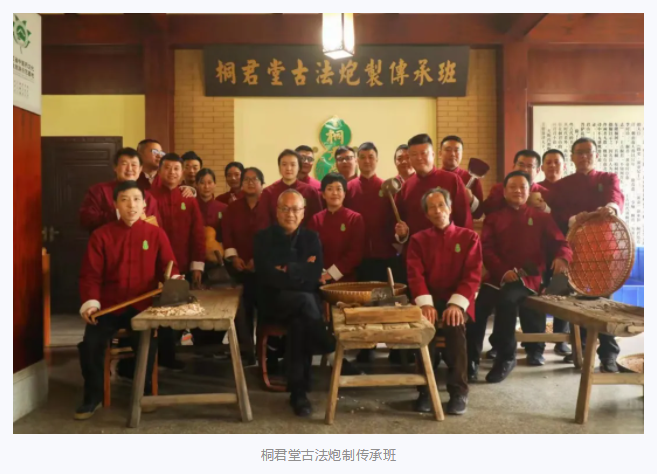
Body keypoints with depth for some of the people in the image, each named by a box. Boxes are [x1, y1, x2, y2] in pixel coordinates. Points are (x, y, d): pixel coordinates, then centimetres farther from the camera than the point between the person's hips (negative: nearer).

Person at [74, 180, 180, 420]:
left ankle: (144, 393, 4)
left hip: (143, 306, -1)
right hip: (108, 306, 1)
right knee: (90, 345, -19)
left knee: (146, 344, -25)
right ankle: (93, 397, 8)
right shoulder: (101, 235, 3)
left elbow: (169, 267, 5)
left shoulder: (156, 234, 4)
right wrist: (90, 302, -13)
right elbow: (90, 274, 1)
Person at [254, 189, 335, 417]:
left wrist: (287, 271, -9)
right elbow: (267, 276, -11)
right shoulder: (264, 238, 5)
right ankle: (328, 346, -17)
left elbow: (314, 276, -3)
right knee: (304, 300, -34)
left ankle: (298, 392, -20)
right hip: (274, 302, -2)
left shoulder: (312, 238, 11)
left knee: (299, 322, -32)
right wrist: (300, 272, -12)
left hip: (304, 303, 2)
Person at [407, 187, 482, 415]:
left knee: (454, 324, -34)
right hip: (429, 299, 1)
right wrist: (425, 303, -21)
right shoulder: (418, 240, 10)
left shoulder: (469, 237, 6)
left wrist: (456, 303, -20)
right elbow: (415, 274, -3)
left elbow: (473, 275, -4)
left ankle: (459, 391, -21)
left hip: (456, 300, -1)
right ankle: (425, 389, -17)